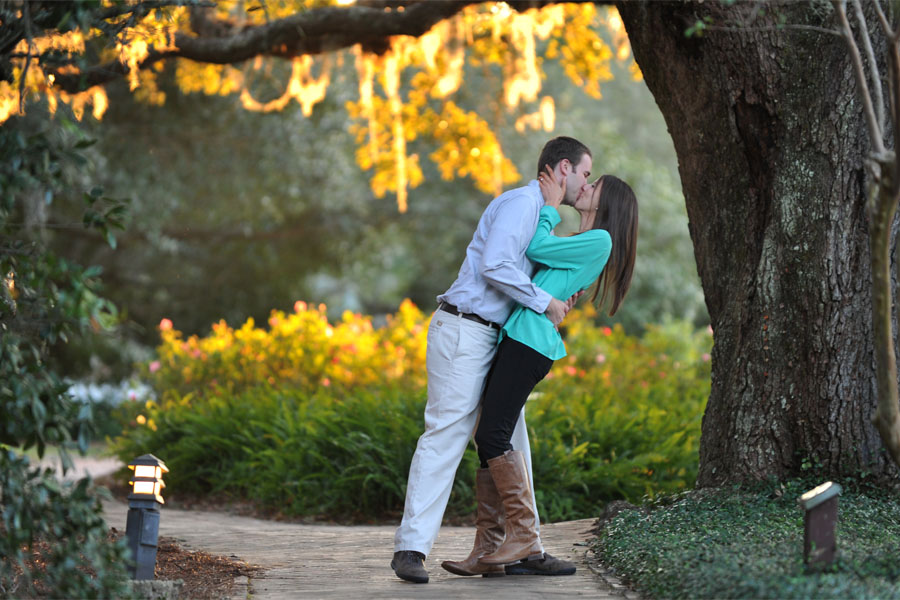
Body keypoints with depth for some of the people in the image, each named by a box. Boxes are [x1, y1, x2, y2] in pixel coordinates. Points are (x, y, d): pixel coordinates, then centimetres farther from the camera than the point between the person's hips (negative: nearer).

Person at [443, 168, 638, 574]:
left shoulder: (599, 241, -3)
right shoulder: (581, 246, 26)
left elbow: (537, 248, -5)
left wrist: (551, 205, 6)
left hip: (531, 338, -10)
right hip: (516, 337, 10)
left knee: (492, 434, -16)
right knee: (490, 438, 3)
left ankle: (524, 536, -13)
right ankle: (489, 544, 2)